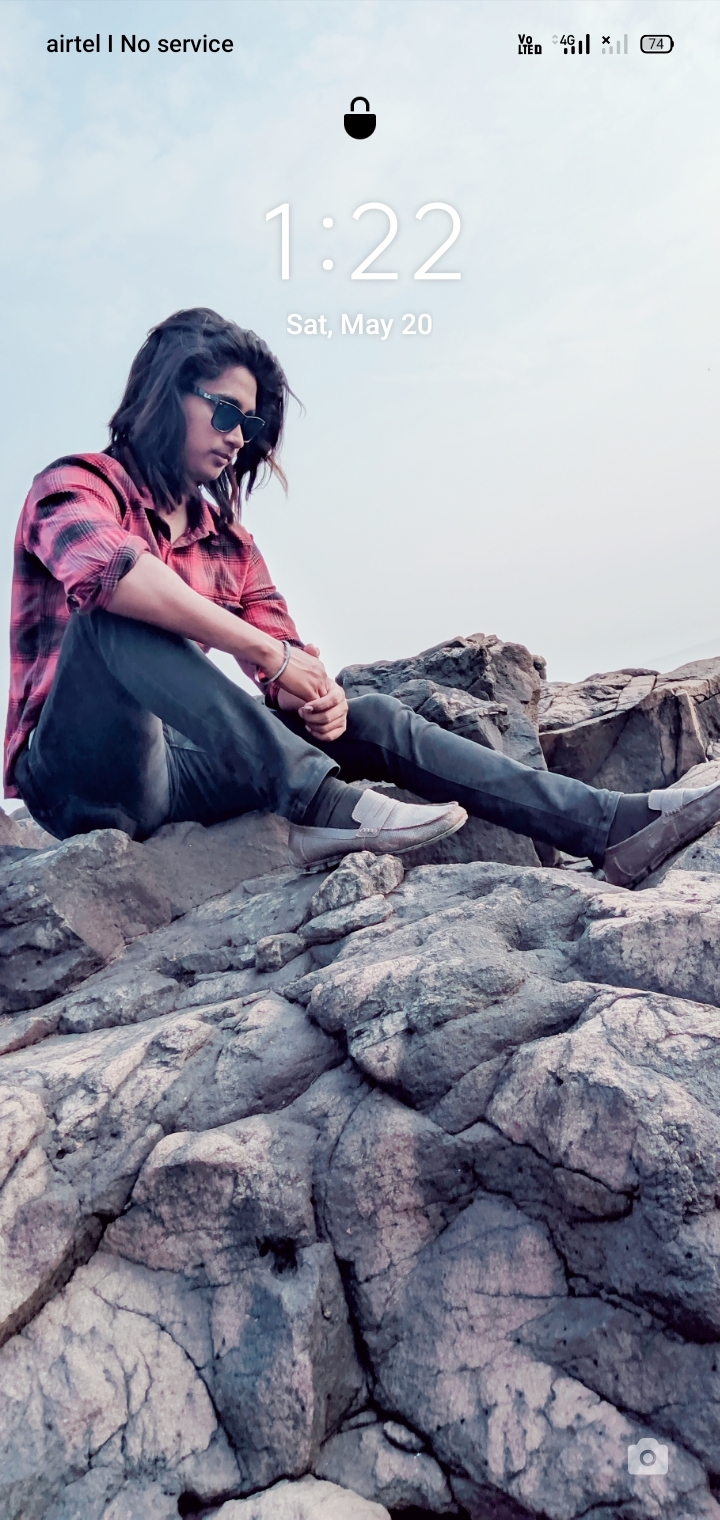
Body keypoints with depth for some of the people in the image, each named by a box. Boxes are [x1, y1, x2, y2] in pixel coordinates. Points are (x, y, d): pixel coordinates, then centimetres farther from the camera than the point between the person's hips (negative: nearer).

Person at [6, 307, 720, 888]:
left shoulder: (225, 534, 16)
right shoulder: (76, 485, -4)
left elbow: (284, 646, 7)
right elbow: (111, 573, -28)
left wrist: (317, 694, -16)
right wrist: (269, 655, -29)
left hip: (176, 770, 5)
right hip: (82, 777, -5)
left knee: (369, 719, -8)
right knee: (117, 618, -32)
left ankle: (610, 824, -12)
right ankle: (323, 804, -36)